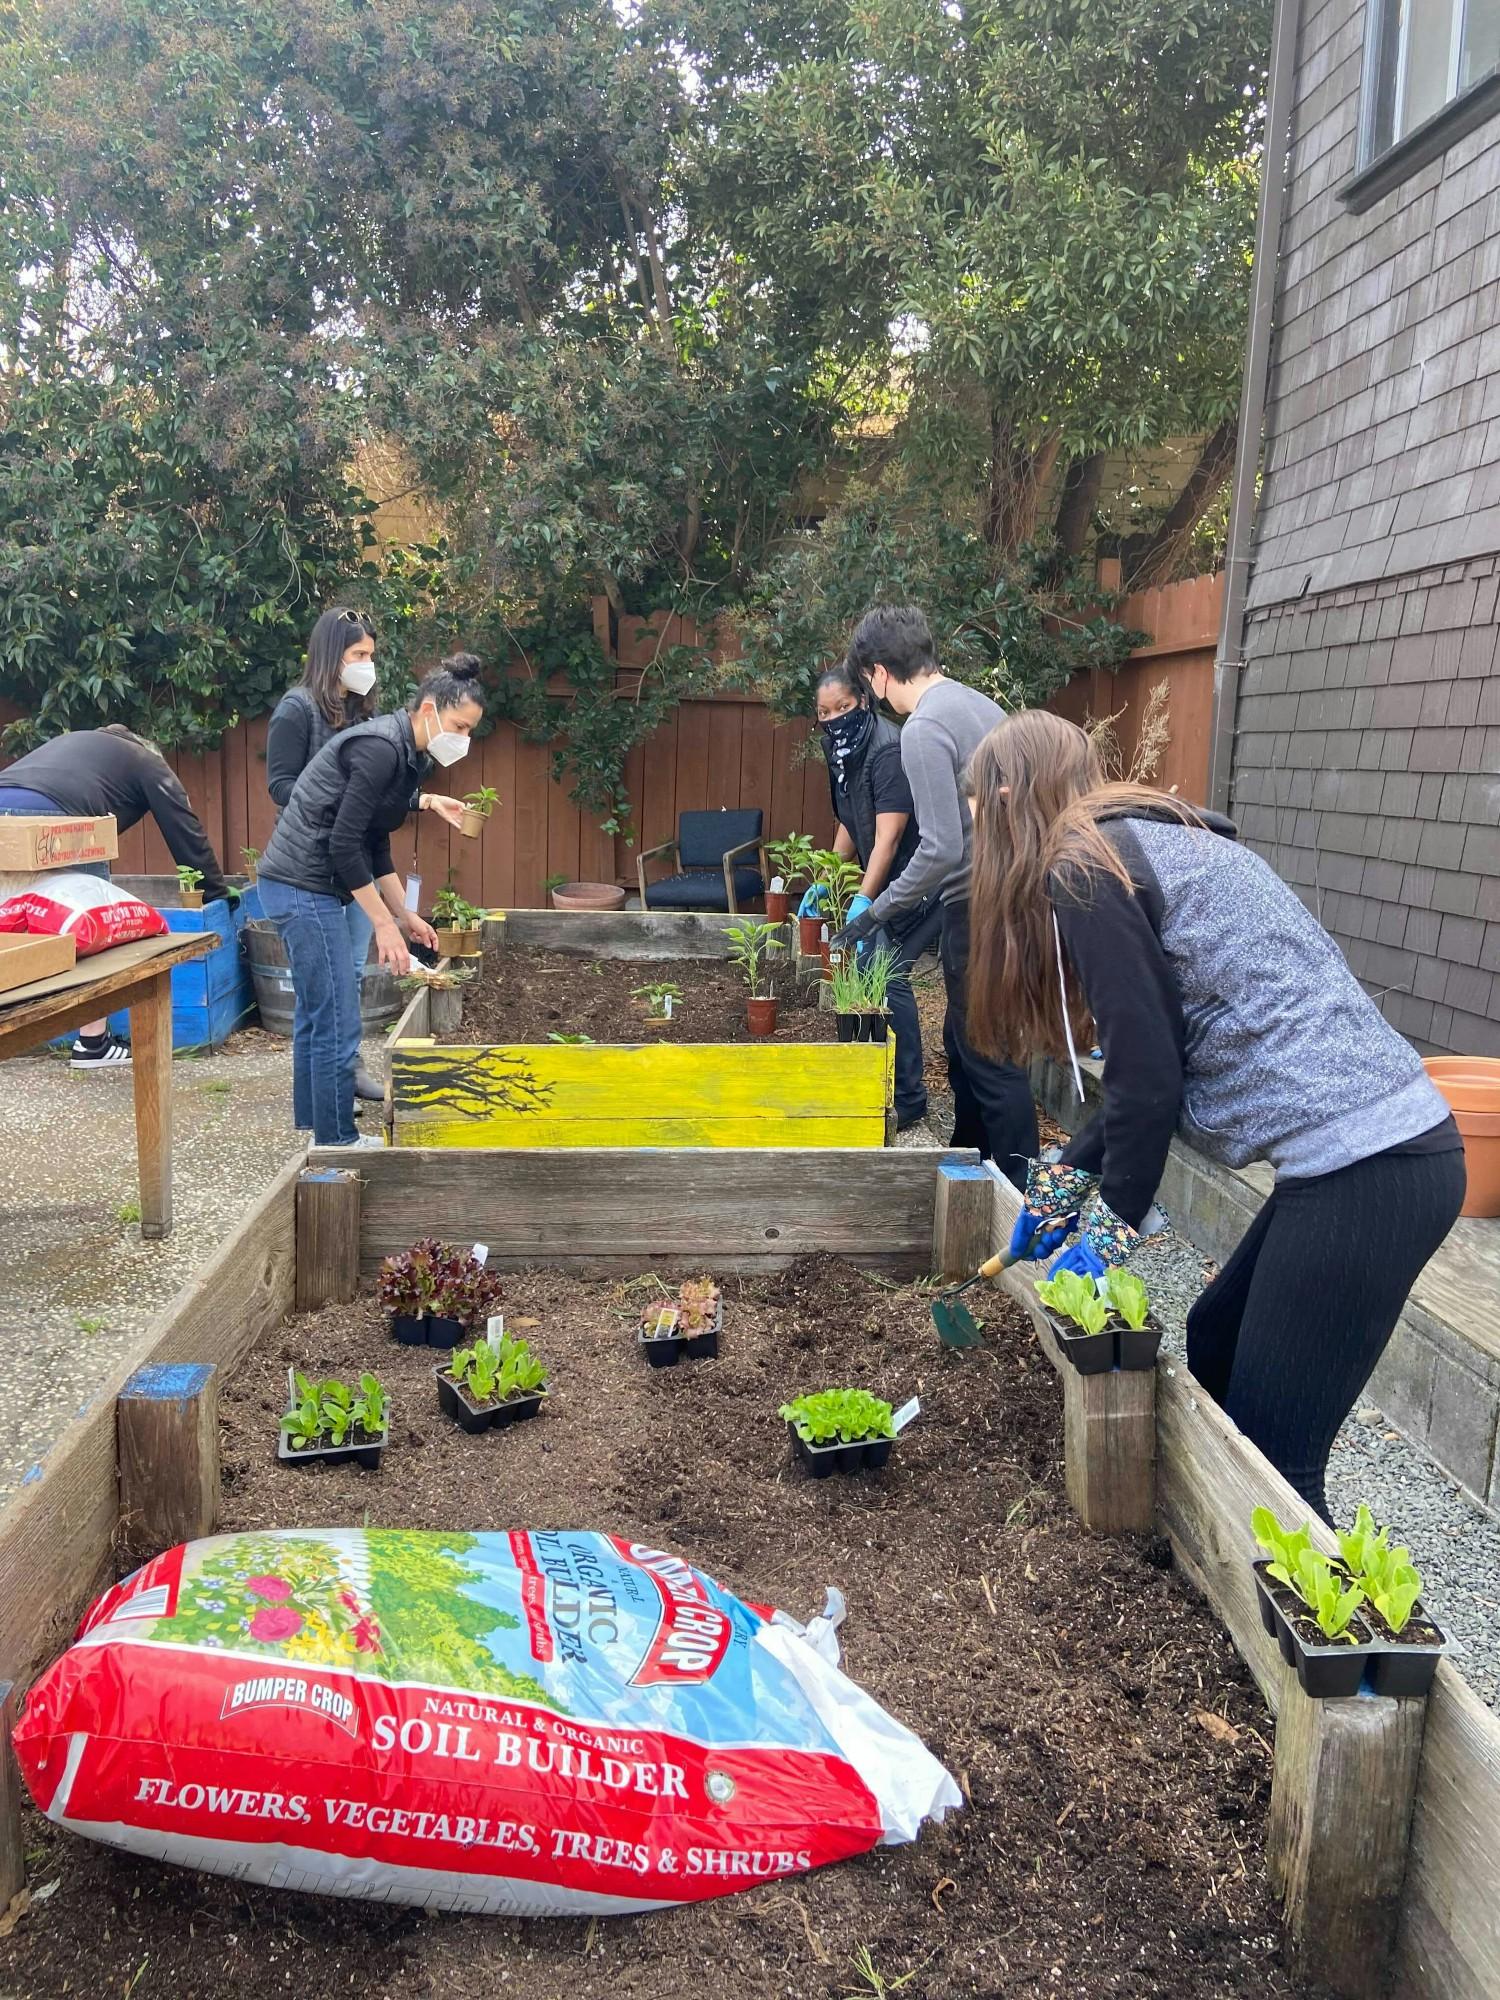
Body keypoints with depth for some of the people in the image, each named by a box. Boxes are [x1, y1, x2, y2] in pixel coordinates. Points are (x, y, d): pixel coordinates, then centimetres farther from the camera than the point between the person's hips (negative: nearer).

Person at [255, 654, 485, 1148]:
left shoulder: (404, 753, 11)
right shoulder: (381, 748, -18)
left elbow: (374, 845, 17)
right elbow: (343, 843, -22)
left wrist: (405, 914, 15)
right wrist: (384, 922, -17)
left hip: (300, 886, 10)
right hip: (303, 886, -10)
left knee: (316, 1011, 19)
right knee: (338, 1024, -5)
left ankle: (313, 1123, 32)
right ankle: (338, 1144, 4)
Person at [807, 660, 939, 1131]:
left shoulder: (888, 751, -21)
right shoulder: (844, 753, 7)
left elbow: (888, 836, -26)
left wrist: (863, 902, -30)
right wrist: (825, 883, 16)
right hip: (887, 881, 9)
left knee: (886, 976, -14)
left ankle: (908, 1099, -6)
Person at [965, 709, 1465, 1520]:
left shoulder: (1081, 870, -8)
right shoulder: (1147, 844, 20)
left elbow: (1149, 1077, -10)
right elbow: (1167, 1057, 22)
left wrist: (1107, 1232, 3)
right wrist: (1062, 1183, 24)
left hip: (1362, 1167, -10)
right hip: (1383, 1147, 10)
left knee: (1269, 1458, -2)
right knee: (1213, 1345, 23)